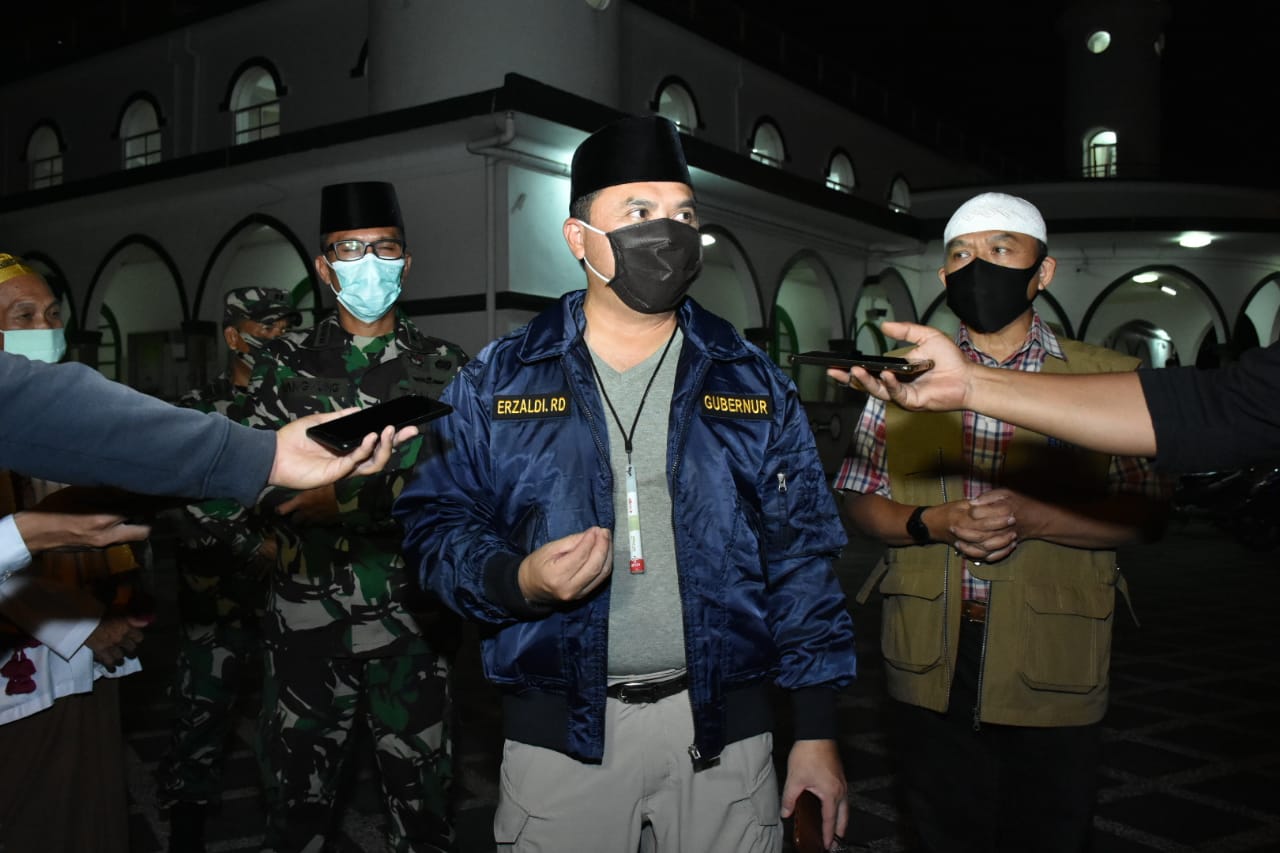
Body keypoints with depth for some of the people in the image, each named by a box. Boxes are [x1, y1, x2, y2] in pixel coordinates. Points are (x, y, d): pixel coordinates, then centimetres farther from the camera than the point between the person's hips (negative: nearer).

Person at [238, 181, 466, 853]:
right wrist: (396, 484, -18)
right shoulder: (283, 362, 6)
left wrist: (346, 499, -18)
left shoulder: (446, 368, 3)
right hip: (305, 616, 1)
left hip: (409, 621, -1)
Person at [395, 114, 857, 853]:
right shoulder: (499, 380, 1)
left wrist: (818, 731, 1)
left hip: (724, 728, 1)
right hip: (560, 731, 0)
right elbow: (437, 521, 3)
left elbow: (799, 558, 3)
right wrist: (517, 581, -18)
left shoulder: (753, 382, 3)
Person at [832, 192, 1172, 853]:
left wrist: (1031, 518, -20)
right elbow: (860, 503, 5)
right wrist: (931, 523, -16)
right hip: (928, 672, 2)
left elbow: (1145, 514, -4)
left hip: (1050, 673, -1)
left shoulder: (1108, 378, 0)